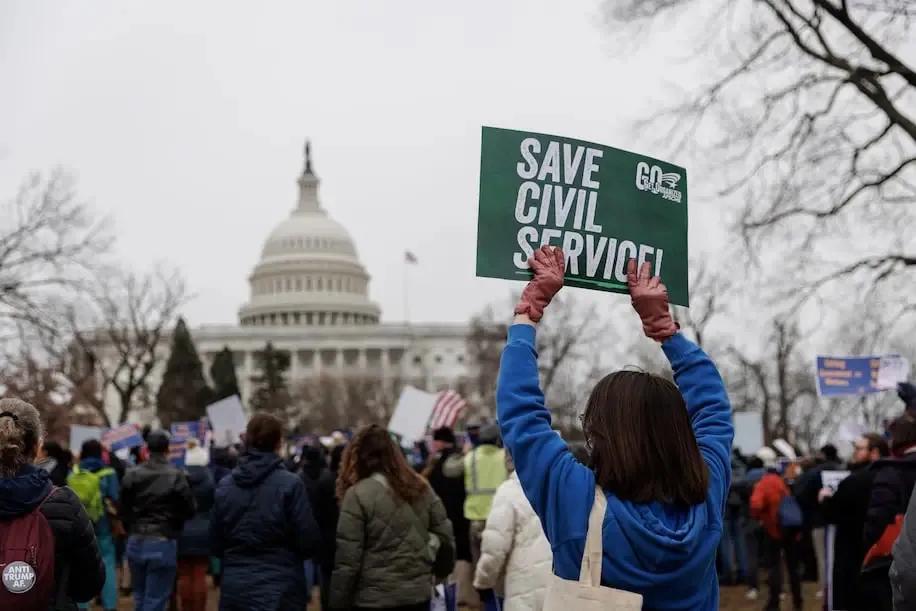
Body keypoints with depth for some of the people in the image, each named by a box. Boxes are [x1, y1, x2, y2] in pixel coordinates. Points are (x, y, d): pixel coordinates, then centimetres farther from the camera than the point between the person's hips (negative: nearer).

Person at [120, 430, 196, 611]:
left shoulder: (132, 475, -2)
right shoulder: (177, 477, -11)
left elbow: (123, 509, 2)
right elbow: (189, 511, -8)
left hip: (136, 541, 4)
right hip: (163, 543, -4)